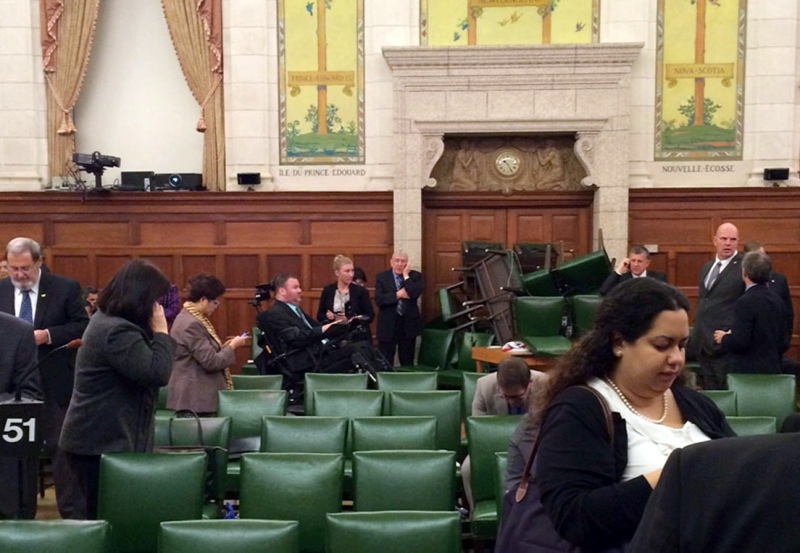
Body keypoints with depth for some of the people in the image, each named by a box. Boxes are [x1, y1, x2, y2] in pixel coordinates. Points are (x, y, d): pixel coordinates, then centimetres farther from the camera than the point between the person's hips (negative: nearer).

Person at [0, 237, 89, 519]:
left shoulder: (66, 288, -6)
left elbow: (82, 325, -7)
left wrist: (48, 335, -20)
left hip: (54, 383, -3)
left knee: (61, 447, 3)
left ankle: (72, 513, 12)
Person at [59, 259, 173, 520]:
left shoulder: (106, 319, 11)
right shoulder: (118, 332, -23)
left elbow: (145, 365, 17)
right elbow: (157, 373, -29)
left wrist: (153, 332, 3)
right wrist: (161, 331, -19)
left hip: (98, 439, 10)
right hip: (103, 443, -10)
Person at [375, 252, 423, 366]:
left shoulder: (415, 276, 2)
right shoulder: (381, 277, 1)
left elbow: (416, 293, -17)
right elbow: (379, 300, -12)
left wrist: (406, 275, -12)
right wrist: (398, 294, -17)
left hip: (408, 324, 1)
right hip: (388, 325, -1)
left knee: (407, 362, 11)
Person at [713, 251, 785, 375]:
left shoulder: (745, 302, -17)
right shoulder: (777, 300, 7)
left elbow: (740, 342, -21)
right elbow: (780, 338, 13)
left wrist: (724, 338, -3)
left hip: (747, 371, -8)